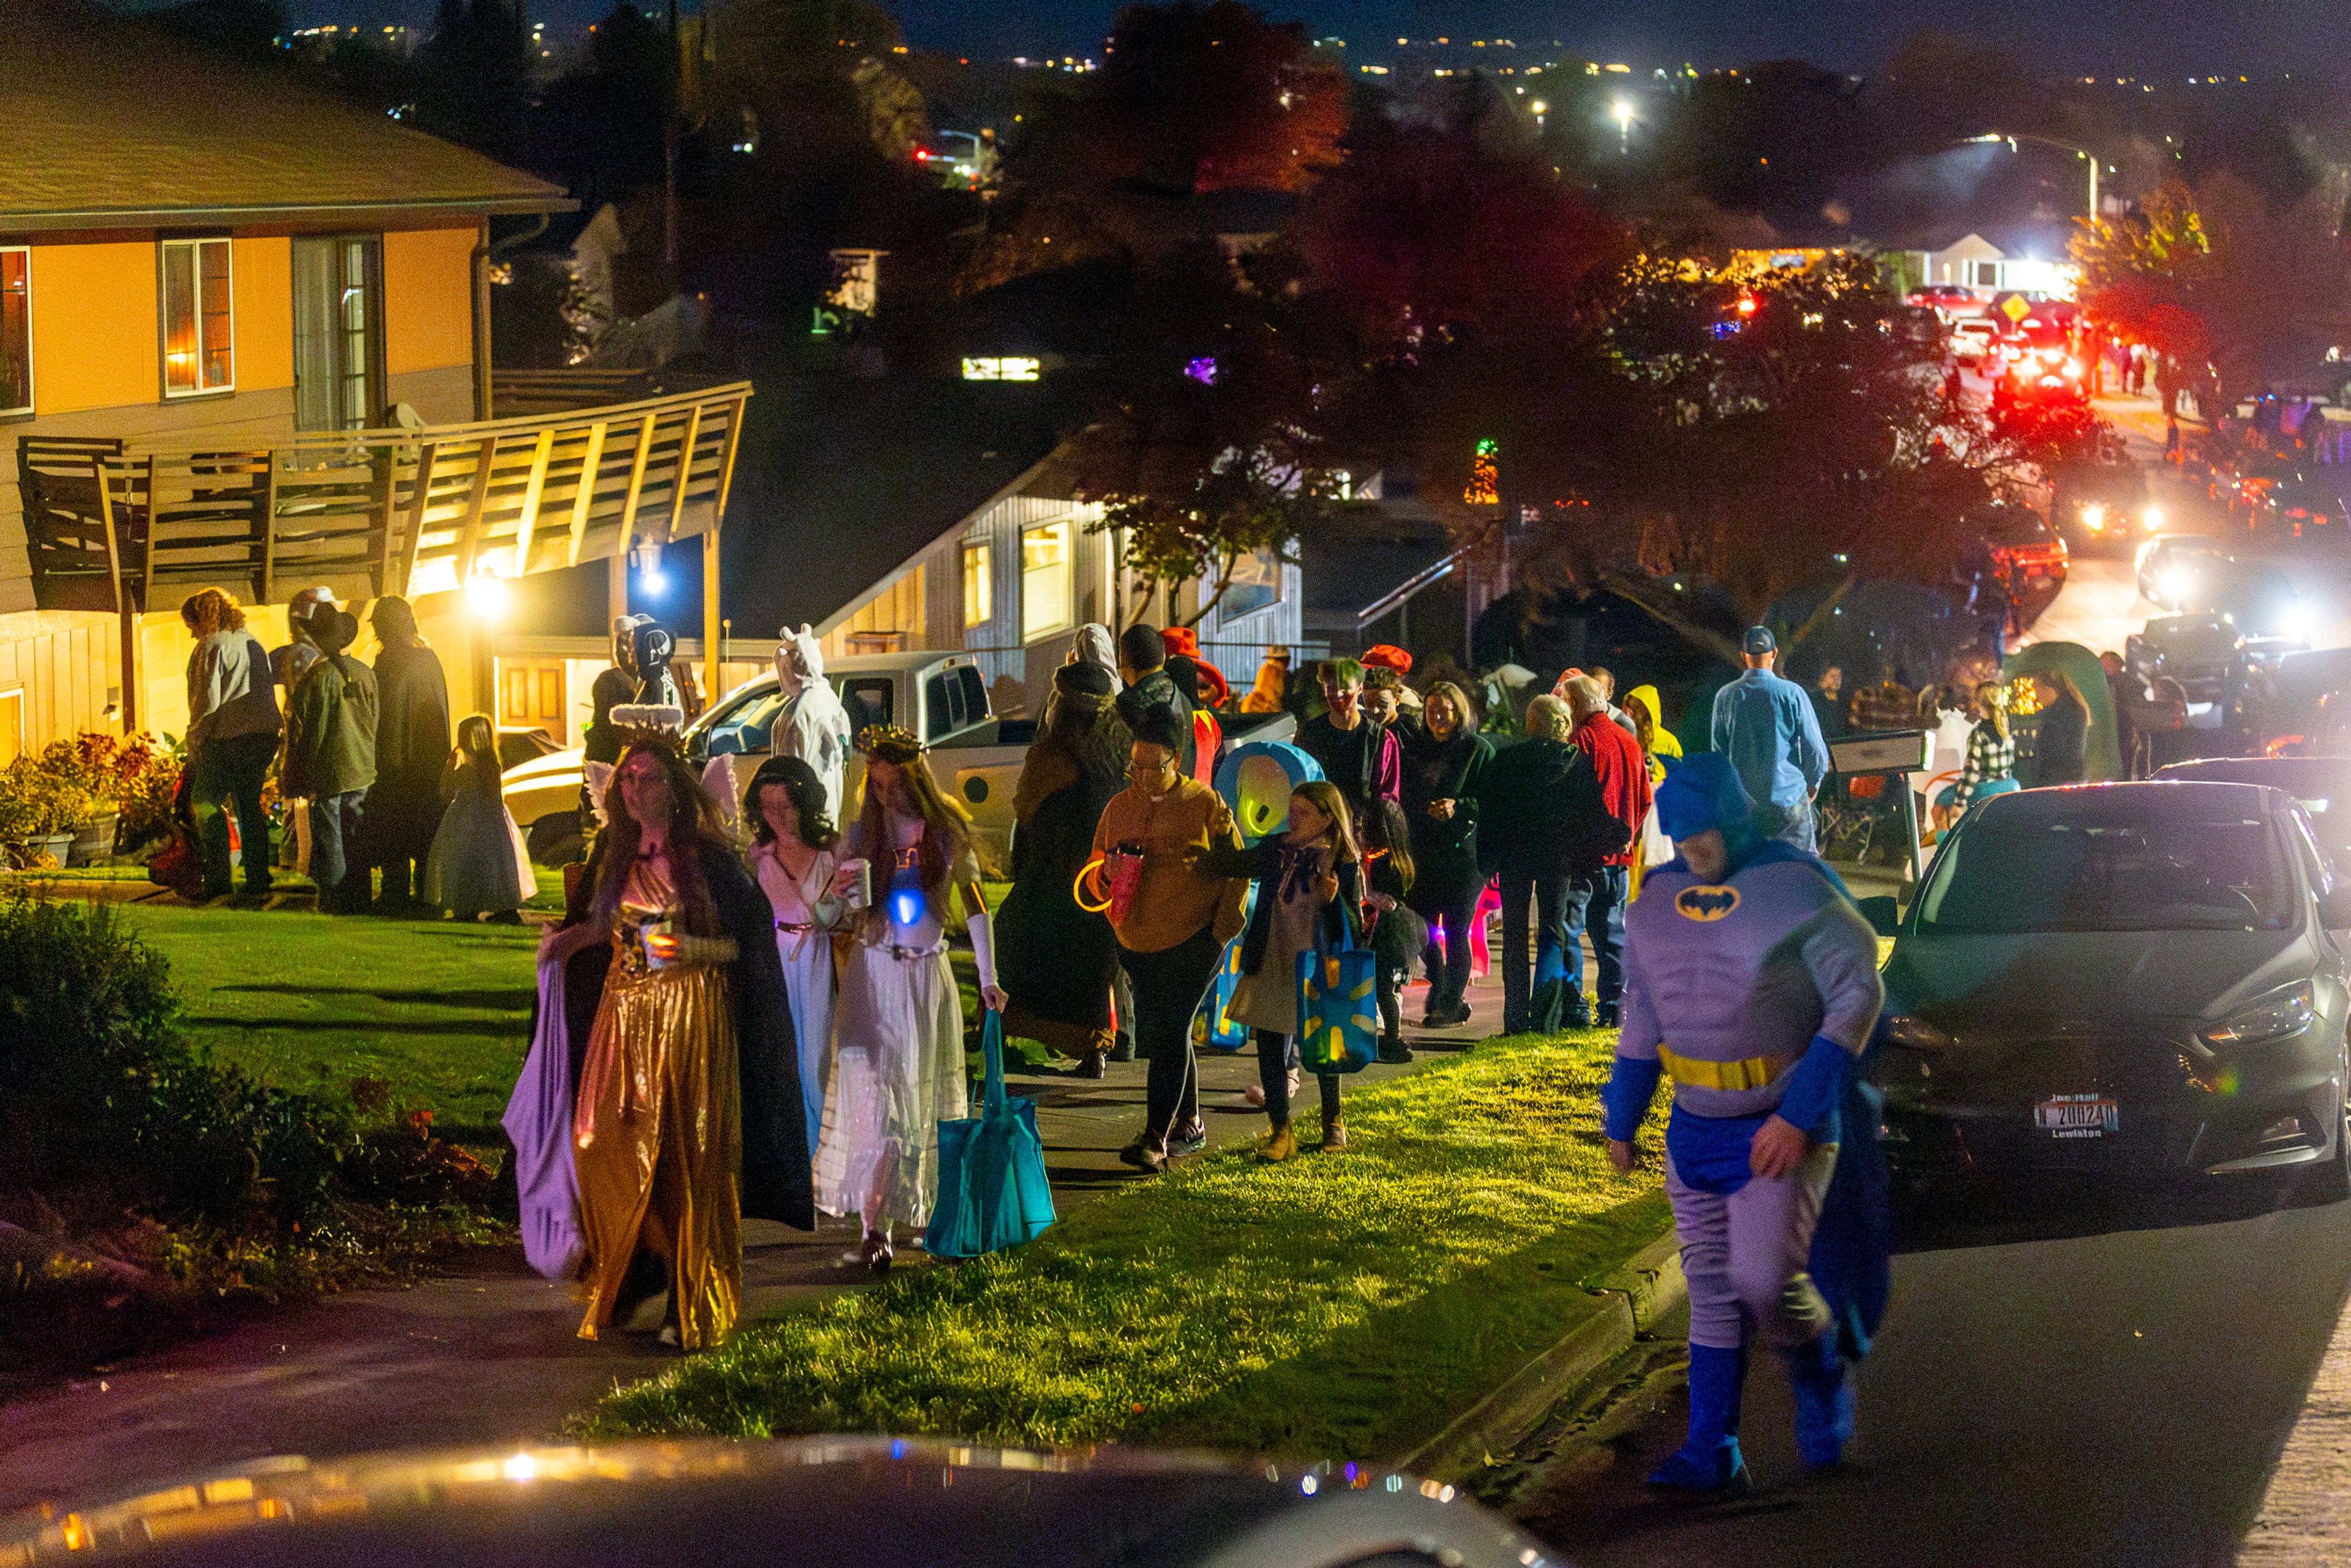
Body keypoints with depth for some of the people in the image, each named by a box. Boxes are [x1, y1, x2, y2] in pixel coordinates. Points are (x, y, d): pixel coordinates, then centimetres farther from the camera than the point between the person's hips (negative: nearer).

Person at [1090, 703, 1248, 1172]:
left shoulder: (1206, 804, -4)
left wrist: (1223, 929, -8)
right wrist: (1107, 871, -10)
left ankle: (1156, 1138, -13)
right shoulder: (1119, 807, 9)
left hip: (1193, 942, -6)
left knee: (1169, 1032, -12)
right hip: (1137, 941, 6)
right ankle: (1189, 1124, 28)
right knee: (1157, 1034, 12)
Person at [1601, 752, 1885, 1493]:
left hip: (1782, 1126, -6)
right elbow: (1641, 1014, 17)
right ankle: (1712, 1453, 9)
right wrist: (1621, 1118, 18)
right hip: (1695, 1127, 6)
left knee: (1765, 1280, -14)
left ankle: (1822, 1382, 15)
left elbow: (1859, 995, -14)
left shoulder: (1795, 888, -12)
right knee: (1711, 1289, 6)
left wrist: (1800, 1115, -18)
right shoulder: (1659, 898, 6)